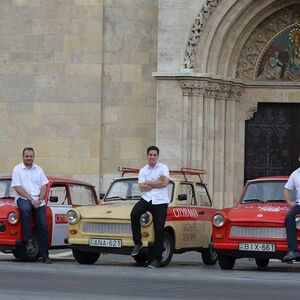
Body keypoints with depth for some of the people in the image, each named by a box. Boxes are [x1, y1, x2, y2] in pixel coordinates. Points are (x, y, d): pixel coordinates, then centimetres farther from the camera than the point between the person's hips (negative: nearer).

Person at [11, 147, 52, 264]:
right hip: (23, 198, -3)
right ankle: (28, 239, -32)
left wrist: (39, 200, -8)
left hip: (38, 200, 3)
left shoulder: (38, 169, 14)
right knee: (25, 209, -39)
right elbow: (18, 188, -6)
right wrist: (31, 199, -14)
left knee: (43, 226, -10)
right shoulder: (17, 169, 2)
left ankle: (44, 255, -6)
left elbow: (43, 187, 10)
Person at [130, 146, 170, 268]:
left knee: (159, 230, -6)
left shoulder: (163, 168, 5)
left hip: (160, 201, -2)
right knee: (134, 214, -28)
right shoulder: (142, 171, 11)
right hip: (146, 199, 2)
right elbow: (142, 187, -2)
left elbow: (165, 183, -11)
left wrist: (148, 183, -5)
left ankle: (156, 259, 0)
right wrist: (157, 183, -5)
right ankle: (138, 243, -15)